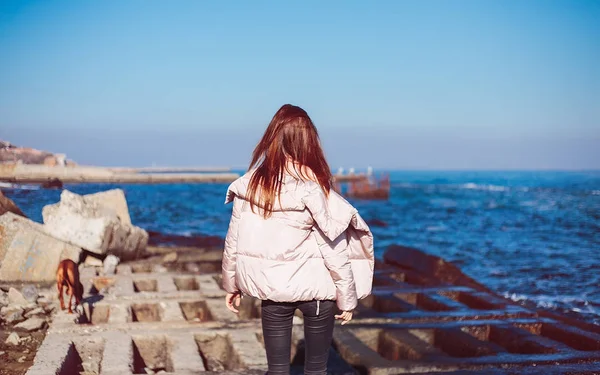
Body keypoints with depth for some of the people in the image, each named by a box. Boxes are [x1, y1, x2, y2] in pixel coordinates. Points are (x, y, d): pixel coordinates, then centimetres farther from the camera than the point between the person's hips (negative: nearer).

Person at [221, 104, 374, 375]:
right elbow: (335, 252, -11)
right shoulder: (314, 189, -15)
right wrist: (347, 299, 1)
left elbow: (234, 241, 2)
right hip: (314, 289, -2)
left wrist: (231, 284, 16)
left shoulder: (250, 183, -6)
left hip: (271, 288, 3)